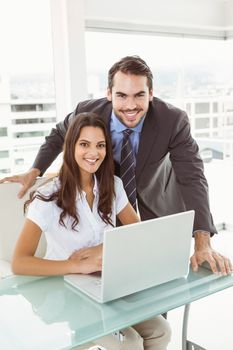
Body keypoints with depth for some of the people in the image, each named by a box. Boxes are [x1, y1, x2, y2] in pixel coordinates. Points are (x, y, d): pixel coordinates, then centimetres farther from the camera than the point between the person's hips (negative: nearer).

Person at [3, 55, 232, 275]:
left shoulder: (174, 121, -30)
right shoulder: (88, 112, -25)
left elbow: (192, 178, -30)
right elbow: (58, 136, -2)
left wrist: (203, 243, -40)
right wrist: (34, 172, -13)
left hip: (158, 203, 0)